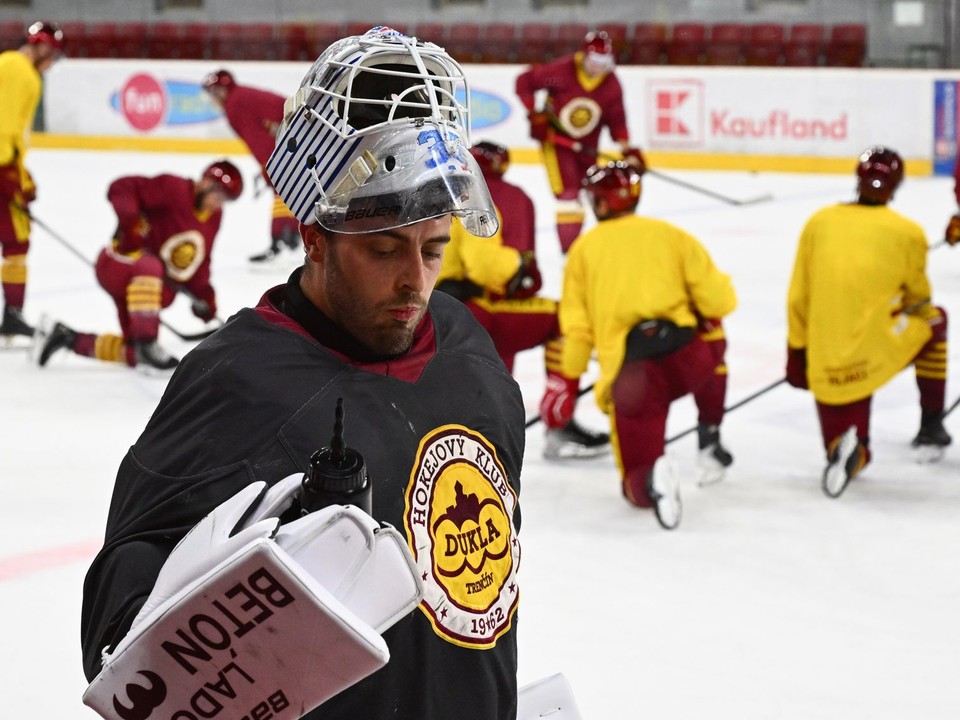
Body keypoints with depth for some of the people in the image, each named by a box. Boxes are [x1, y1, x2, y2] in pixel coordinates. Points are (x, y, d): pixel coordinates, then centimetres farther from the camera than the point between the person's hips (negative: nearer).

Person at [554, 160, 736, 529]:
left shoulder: (584, 249, 16)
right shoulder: (671, 235, 14)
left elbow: (576, 328, 12)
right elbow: (717, 301, 7)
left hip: (627, 375, -1)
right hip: (686, 353, 1)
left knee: (635, 484, 8)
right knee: (710, 337, 39)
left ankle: (651, 480, -29)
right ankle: (709, 436, 28)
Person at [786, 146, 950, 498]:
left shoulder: (819, 223, 6)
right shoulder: (907, 233, -1)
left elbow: (799, 297, 10)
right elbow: (917, 300, 14)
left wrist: (797, 353, 21)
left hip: (826, 361, 2)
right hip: (881, 349, -2)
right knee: (935, 321, 30)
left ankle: (849, 450, -21)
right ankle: (931, 427, 29)